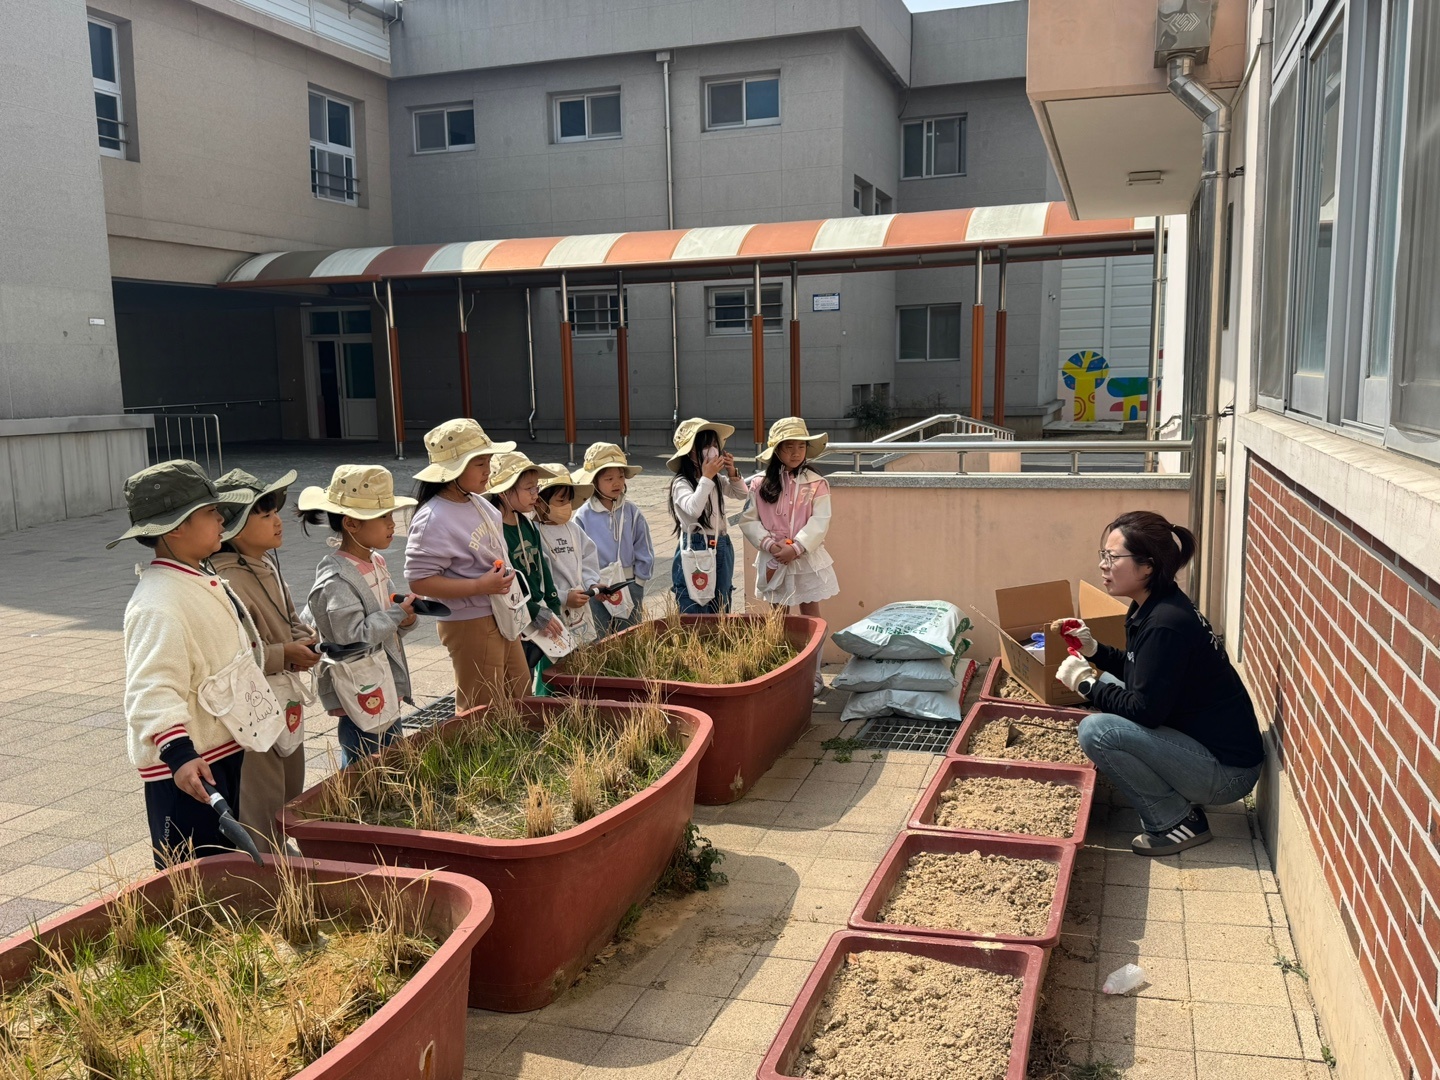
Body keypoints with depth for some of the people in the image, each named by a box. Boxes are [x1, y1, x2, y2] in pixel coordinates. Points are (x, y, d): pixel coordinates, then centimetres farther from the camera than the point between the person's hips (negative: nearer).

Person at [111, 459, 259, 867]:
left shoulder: (203, 581, 7)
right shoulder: (159, 605, -24)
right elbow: (153, 692, -31)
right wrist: (179, 754, -41)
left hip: (223, 751, 10)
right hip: (187, 768, -10)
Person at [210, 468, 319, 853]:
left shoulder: (268, 568, 9)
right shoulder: (228, 583, -23)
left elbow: (291, 620, 21)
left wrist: (305, 641, 0)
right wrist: (284, 655, -22)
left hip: (285, 705, 10)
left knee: (291, 800, 21)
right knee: (262, 808, 0)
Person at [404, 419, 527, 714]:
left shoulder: (478, 503, 5)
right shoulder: (433, 520, -21)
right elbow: (419, 580, -23)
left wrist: (506, 580, 9)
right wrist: (480, 586, -26)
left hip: (501, 619, 9)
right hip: (470, 626, -9)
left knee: (519, 700, 18)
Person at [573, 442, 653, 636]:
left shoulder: (632, 513, -1)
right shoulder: (584, 516, -7)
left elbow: (644, 553, 3)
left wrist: (637, 583, -2)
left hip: (629, 587, 2)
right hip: (596, 591, -2)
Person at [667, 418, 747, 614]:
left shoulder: (717, 480, 6)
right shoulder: (681, 483, -14)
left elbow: (741, 494, 19)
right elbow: (694, 509, -30)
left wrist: (732, 473, 1)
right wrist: (706, 478, -25)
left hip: (721, 549, 7)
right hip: (695, 552, -7)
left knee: (720, 613, 14)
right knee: (694, 614, -1)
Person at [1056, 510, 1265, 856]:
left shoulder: (1166, 624, -24)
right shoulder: (1150, 608, 5)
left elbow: (1145, 710, -23)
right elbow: (1140, 675, 19)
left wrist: (1084, 683, -12)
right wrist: (1093, 649, 5)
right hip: (1199, 741, 10)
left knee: (1096, 730, -21)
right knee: (1109, 685, 14)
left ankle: (1177, 821, -4)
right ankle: (1178, 798, 14)